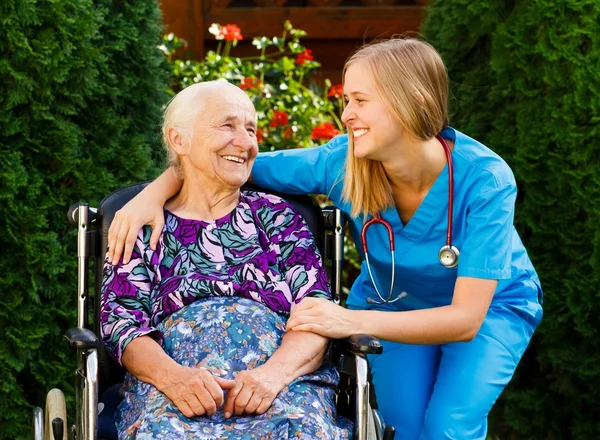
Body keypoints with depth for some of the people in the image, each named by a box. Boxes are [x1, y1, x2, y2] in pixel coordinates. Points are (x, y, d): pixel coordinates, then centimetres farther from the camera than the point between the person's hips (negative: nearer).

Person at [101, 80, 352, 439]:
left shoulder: (278, 217, 17)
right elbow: (121, 320, 4)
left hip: (283, 381, 1)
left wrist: (276, 371, -17)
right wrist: (172, 375, -19)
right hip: (173, 384, -1)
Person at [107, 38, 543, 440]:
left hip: (490, 306, -2)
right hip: (393, 302, 3)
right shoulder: (343, 161, -23)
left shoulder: (484, 180, -33)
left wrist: (354, 321, -47)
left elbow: (466, 317, -36)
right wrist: (154, 192, -30)